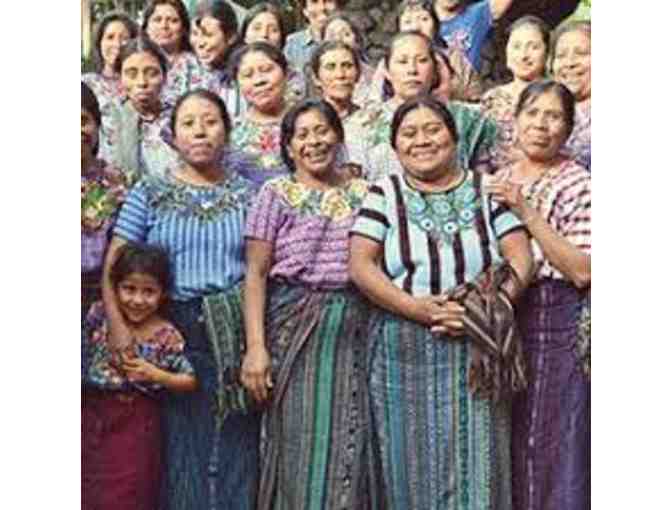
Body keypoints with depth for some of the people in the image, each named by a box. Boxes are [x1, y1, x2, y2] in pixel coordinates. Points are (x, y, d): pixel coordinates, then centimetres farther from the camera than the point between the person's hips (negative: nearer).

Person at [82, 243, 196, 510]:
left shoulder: (167, 336, -12)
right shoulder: (100, 315, -4)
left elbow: (190, 381, -8)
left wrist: (154, 374, -19)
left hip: (136, 421, -3)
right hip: (93, 414, 3)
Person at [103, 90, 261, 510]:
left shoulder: (249, 193, 11)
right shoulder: (149, 193, 9)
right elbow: (115, 267, 1)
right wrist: (121, 332, -14)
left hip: (239, 335, 0)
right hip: (172, 334, 0)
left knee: (237, 445, 1)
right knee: (180, 447, 3)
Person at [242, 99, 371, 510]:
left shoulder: (363, 193, 11)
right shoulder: (277, 194, 2)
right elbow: (256, 274, -2)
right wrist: (256, 346, -11)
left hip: (354, 328, 3)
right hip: (294, 324, -2)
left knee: (349, 442, 3)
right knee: (300, 441, 0)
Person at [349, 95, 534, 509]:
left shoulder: (487, 189, 7)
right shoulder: (384, 195, 5)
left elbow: (521, 257, 1)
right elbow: (361, 265, -5)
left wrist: (493, 303, -18)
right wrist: (419, 308, -17)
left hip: (477, 349, 0)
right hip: (404, 350, 0)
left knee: (475, 459, 2)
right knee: (413, 462, 5)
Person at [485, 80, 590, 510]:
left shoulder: (579, 185, -6)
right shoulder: (496, 183, 11)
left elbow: (583, 271, -17)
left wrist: (527, 212, -19)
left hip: (557, 326, -5)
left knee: (550, 440, 0)